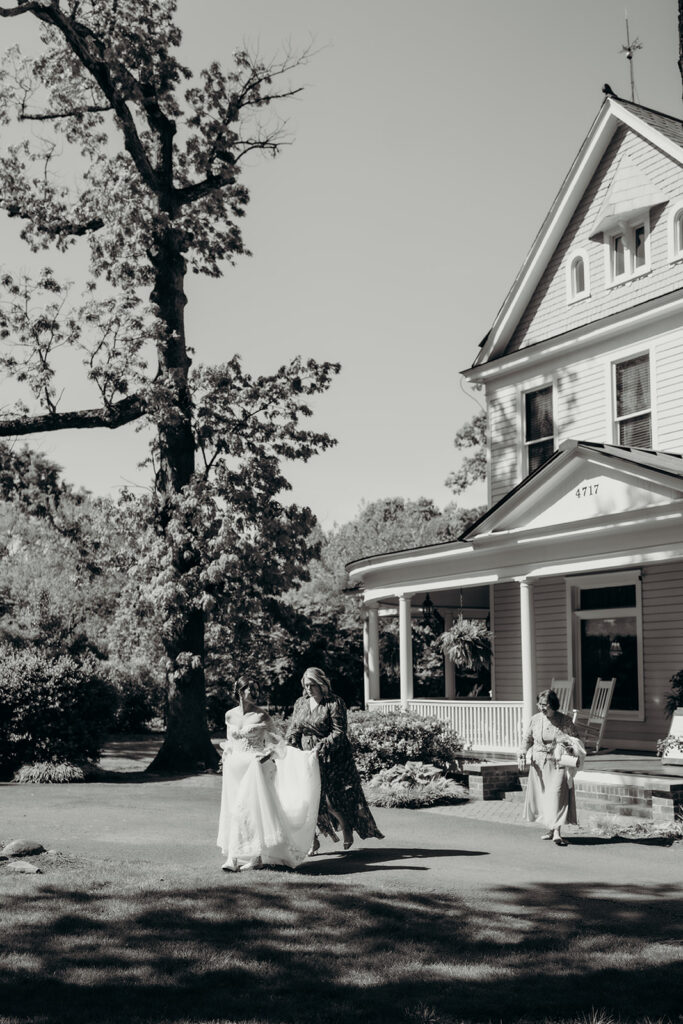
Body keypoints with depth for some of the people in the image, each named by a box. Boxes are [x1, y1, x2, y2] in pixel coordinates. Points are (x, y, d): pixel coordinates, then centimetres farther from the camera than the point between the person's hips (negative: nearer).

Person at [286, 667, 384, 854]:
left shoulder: (334, 703, -8)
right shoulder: (300, 703, 10)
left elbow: (339, 733, -14)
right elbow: (293, 730, 14)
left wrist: (321, 747, -24)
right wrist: (289, 747, -5)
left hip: (331, 759, -5)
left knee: (331, 798, -5)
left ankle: (347, 827, 24)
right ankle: (312, 841, 6)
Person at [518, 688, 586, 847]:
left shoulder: (565, 721, -5)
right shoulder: (535, 719, 4)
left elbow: (575, 740, 3)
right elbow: (528, 739, 14)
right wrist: (523, 756, 3)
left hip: (557, 764, -4)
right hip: (539, 764, 4)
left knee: (557, 796, -13)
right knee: (542, 796, 7)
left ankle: (557, 832, -16)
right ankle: (550, 828, 22)